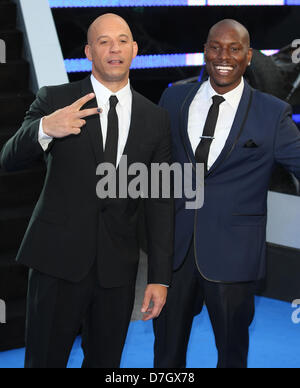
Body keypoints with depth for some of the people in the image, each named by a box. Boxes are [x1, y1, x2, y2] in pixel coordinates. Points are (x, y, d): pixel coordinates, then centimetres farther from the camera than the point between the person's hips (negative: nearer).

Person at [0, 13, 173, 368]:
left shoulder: (155, 118, 8)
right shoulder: (54, 100, 1)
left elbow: (159, 202, 7)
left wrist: (159, 278, 2)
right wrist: (44, 129, -26)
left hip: (118, 268, 2)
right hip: (59, 259, -2)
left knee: (106, 362, 10)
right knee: (44, 360, 3)